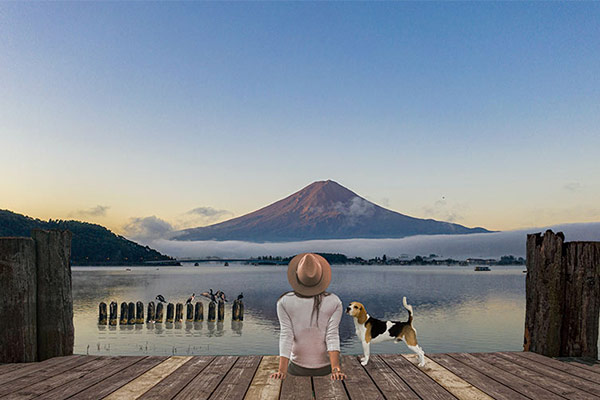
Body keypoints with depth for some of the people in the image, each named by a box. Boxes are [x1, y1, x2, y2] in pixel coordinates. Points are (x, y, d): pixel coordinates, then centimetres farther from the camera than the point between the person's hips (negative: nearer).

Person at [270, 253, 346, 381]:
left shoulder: (284, 302, -12)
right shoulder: (334, 303, -11)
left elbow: (286, 336, -17)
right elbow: (332, 336, -19)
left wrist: (282, 371, -19)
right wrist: (336, 370, -22)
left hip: (298, 368, 0)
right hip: (326, 367, 1)